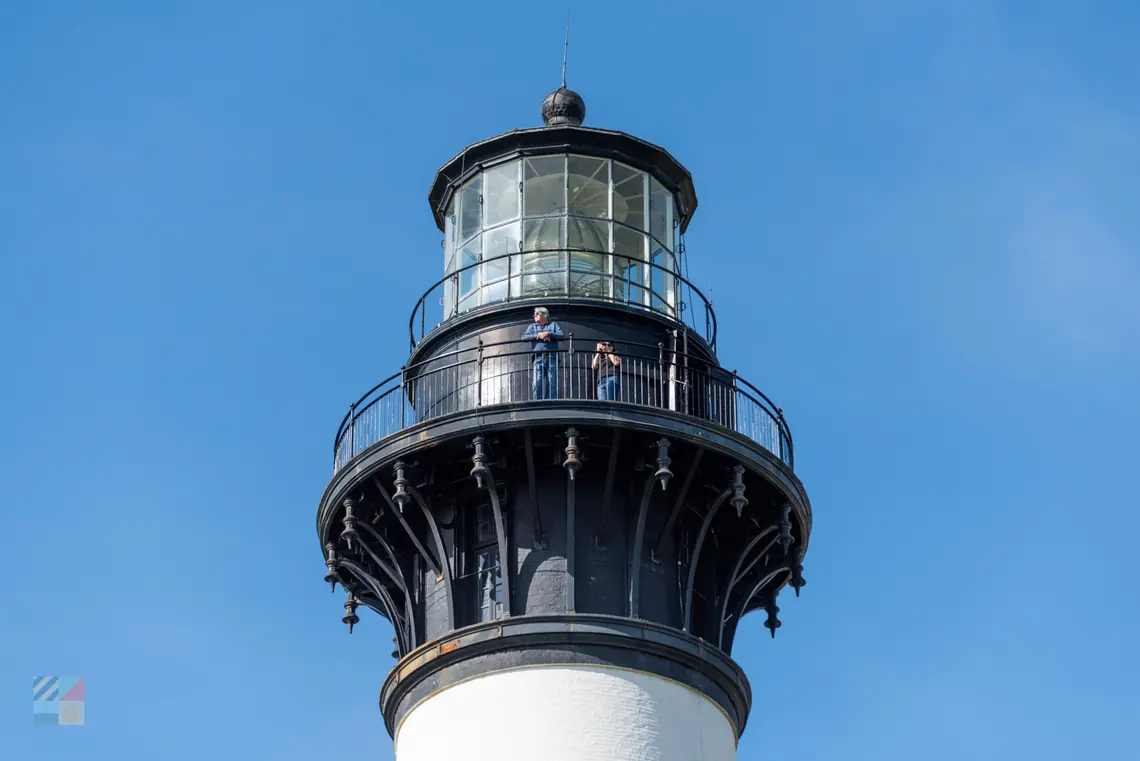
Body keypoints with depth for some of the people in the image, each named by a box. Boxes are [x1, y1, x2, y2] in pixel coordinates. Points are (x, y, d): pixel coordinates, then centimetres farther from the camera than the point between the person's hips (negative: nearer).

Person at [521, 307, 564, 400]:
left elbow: (561, 335, 4)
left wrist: (548, 334, -7)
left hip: (552, 357, -1)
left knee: (552, 383, -9)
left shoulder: (553, 325, 21)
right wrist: (538, 336, -3)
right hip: (538, 358, 1)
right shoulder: (532, 326, 25)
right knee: (537, 383, -13)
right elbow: (524, 337, 8)